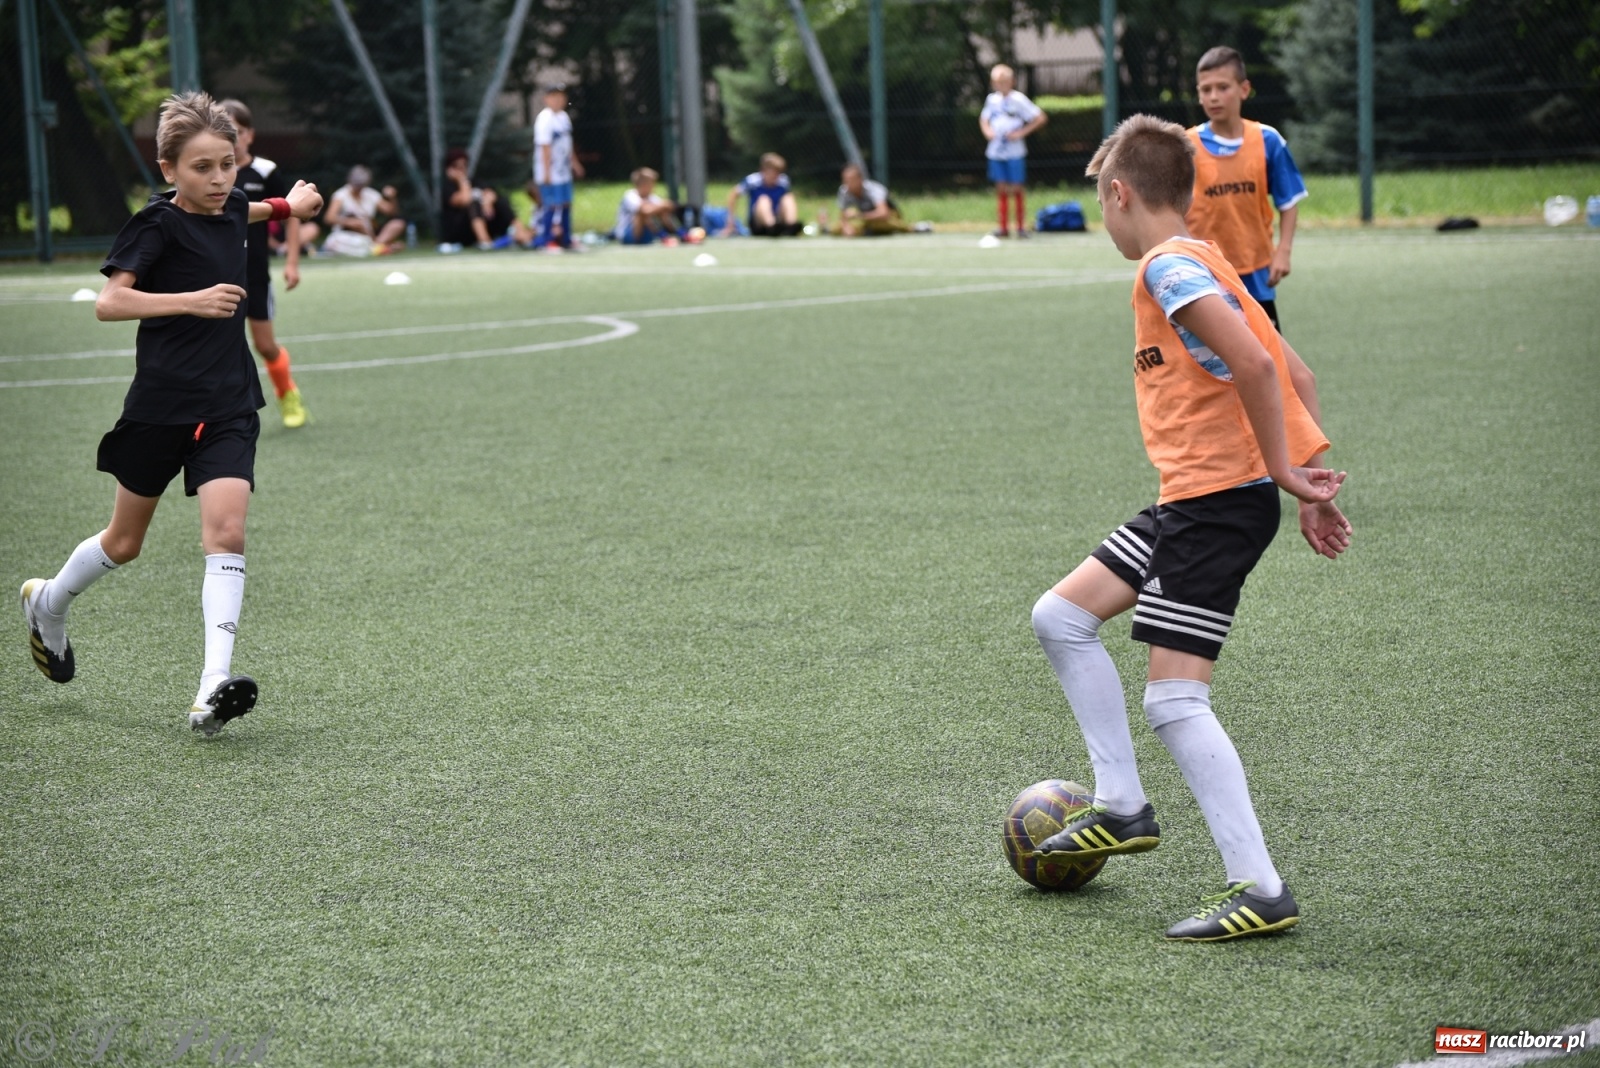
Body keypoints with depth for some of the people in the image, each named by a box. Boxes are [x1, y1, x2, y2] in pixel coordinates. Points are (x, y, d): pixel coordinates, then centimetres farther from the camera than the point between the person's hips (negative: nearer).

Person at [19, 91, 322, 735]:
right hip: (161, 404, -4)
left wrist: (287, 207, 31)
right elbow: (108, 302, -24)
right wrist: (192, 301, -30)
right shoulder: (157, 224, -13)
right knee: (124, 542, 12)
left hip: (228, 405, 4)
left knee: (225, 531, -14)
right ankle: (48, 603, 42)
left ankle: (214, 688, -22)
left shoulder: (231, 208, 7)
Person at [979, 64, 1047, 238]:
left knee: (1016, 189, -3)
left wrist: (1022, 133, -13)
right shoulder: (992, 99, 8)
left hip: (1014, 151, -5)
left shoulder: (1018, 99, -8)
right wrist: (987, 131, 3)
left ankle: (1021, 227, 5)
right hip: (996, 151, 5)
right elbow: (984, 119, 25)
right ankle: (1003, 227, 11)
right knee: (1001, 189, 6)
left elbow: (1041, 118, -7)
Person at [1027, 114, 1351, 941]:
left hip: (1221, 500, -10)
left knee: (1175, 700, -11)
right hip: (1188, 501, 10)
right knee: (1060, 617, 15)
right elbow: (1296, 374, 18)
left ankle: (1261, 890, -8)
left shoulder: (1169, 268, -13)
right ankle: (1122, 808, 19)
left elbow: (1254, 363, -26)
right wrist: (1309, 483, 15)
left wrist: (1282, 469, -18)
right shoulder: (1197, 265, 18)